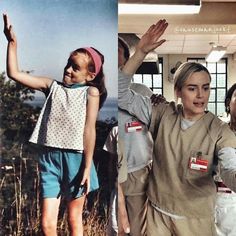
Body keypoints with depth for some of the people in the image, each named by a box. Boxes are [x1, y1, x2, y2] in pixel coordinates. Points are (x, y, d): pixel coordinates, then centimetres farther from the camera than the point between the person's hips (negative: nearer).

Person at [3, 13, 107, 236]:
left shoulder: (90, 92, -1)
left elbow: (89, 129, -7)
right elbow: (14, 74, 5)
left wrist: (87, 168, -11)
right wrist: (12, 42, -3)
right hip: (50, 158, 3)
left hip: (75, 159, -2)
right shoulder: (52, 86, 8)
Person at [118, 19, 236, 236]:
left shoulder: (218, 131, -14)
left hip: (196, 216, -1)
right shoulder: (163, 115, -9)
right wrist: (140, 53, -23)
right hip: (157, 210, 2)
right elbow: (121, 94, -12)